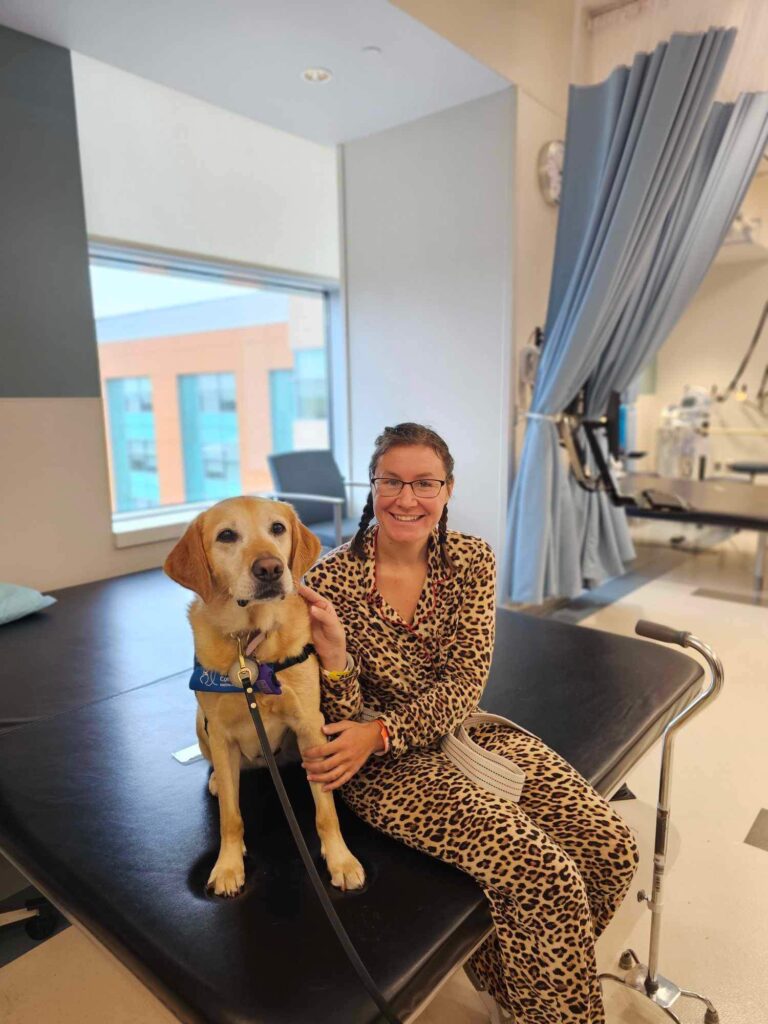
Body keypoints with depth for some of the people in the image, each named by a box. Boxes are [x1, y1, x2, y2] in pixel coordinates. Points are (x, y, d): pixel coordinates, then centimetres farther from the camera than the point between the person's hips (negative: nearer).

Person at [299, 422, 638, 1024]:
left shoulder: (472, 560, -5)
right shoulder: (332, 581, -15)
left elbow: (465, 685, -10)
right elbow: (340, 728, -11)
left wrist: (380, 731, -24)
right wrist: (333, 652, -31)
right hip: (387, 768, -4)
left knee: (613, 850, -7)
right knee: (546, 877, -19)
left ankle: (511, 971, 22)